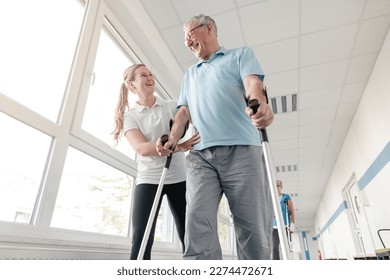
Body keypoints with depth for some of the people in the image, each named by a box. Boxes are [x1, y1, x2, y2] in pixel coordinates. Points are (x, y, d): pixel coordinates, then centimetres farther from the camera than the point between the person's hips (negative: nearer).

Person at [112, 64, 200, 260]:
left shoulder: (172, 106, 9)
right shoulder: (130, 115, 3)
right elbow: (142, 148, -14)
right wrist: (180, 147, -26)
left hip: (179, 178, 2)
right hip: (148, 179, -1)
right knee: (141, 239, -5)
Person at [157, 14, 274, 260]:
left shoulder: (241, 54, 19)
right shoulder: (190, 74, 32)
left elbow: (253, 85, -1)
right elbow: (184, 111, 22)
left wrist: (260, 106, -25)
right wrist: (173, 138, 2)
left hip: (241, 150, -3)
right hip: (200, 155, 4)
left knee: (254, 230, -4)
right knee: (198, 225, -11)